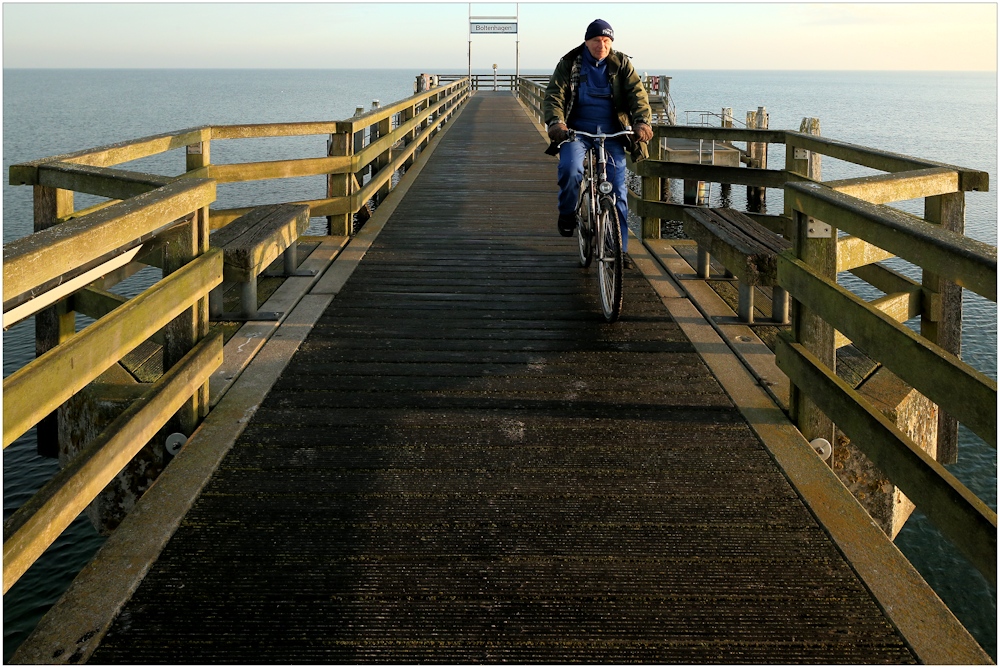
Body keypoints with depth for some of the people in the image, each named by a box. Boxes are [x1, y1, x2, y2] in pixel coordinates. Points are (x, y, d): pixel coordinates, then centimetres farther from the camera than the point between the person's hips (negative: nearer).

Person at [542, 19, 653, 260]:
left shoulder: (621, 64, 3)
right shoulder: (569, 64, 1)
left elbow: (637, 94, -8)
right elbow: (554, 95, -8)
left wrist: (642, 122, -27)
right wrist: (556, 122, -29)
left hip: (611, 132, 1)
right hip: (577, 129, -1)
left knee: (617, 189, -4)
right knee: (570, 169, -30)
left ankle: (619, 249, 5)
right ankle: (567, 213, 0)